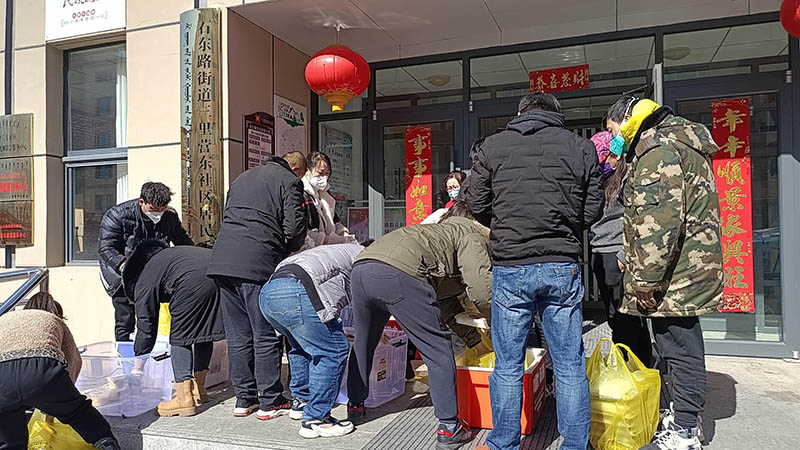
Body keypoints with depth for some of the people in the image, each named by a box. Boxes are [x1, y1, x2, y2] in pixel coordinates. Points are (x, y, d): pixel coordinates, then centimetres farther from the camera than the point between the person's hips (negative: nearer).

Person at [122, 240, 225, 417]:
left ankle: (184, 399, 6)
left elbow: (146, 325, 18)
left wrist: (139, 356, 30)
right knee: (204, 332, 21)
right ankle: (199, 390, 34)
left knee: (179, 338, 7)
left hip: (194, 283, -8)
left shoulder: (144, 282, 16)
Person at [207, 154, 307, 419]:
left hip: (222, 260, 6)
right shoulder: (289, 181, 6)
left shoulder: (241, 179, 27)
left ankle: (244, 399, 19)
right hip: (259, 264, -6)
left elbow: (228, 219, 24)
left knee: (237, 335, 12)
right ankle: (269, 402, 10)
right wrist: (288, 249, 16)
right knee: (266, 335, 3)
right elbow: (294, 228, -4)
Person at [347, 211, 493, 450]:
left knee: (363, 343, 29)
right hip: (399, 273, -9)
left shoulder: (445, 232, 38)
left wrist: (474, 339, 42)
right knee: (438, 350, 7)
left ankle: (355, 407, 44)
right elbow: (482, 290, -1)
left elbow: (447, 298, 42)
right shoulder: (472, 236, 14)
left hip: (361, 267, 9)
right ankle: (448, 428, 13)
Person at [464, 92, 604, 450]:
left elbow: (475, 204, 4)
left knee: (507, 366, 10)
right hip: (563, 268, 1)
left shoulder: (492, 146, 2)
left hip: (511, 268, -1)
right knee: (570, 365, 11)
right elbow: (592, 212, 5)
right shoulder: (582, 147, 5)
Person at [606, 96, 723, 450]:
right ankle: (683, 419, 28)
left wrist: (646, 279, -21)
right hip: (687, 268, 11)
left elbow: (659, 219, -25)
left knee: (679, 348, -2)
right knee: (681, 346, 16)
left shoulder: (658, 147, -15)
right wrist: (641, 270, 25)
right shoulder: (678, 139, 20)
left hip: (675, 274, -11)